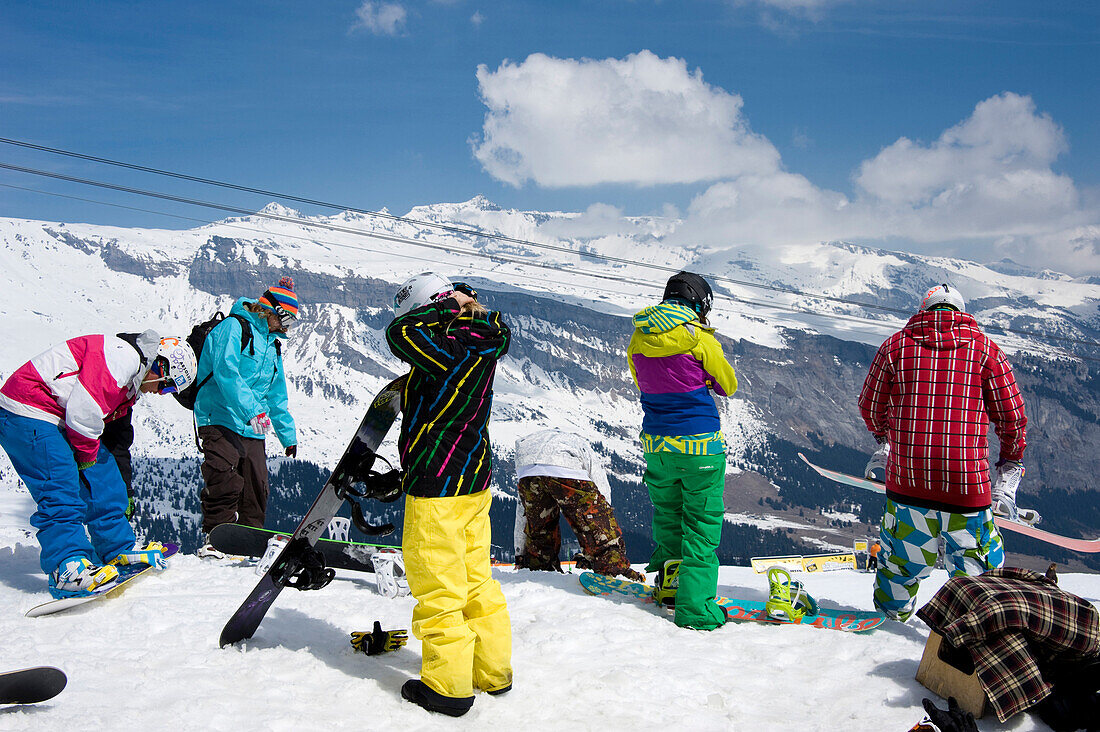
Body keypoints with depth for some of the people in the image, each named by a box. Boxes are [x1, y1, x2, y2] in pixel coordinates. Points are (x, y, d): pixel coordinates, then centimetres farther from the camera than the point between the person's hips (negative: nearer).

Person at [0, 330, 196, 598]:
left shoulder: (132, 382, 12)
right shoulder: (124, 356, -23)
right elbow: (83, 411, -28)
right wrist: (87, 454, -14)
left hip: (60, 420, 11)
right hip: (26, 415, -11)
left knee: (103, 478, 10)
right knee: (61, 489, -19)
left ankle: (119, 550, 19)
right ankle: (67, 568, -19)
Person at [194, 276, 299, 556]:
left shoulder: (272, 344, 22)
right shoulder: (233, 328, -4)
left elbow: (276, 396, 28)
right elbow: (226, 371, -20)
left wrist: (288, 434, 26)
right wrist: (252, 409, -29)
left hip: (253, 429, 8)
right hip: (222, 420, -7)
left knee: (256, 487, 3)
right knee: (225, 482, -16)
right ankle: (214, 538, -7)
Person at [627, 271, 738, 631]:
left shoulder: (638, 338, 3)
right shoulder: (698, 338, -12)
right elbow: (727, 385, 1)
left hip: (656, 445, 5)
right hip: (700, 445, -5)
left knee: (666, 516, 20)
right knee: (702, 526, 3)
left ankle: (667, 585, 30)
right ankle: (696, 609, 3)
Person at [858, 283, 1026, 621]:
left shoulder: (896, 345, 4)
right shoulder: (985, 348, 2)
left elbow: (870, 405, 13)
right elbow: (1012, 416, 5)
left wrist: (884, 439, 33)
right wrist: (1010, 468, 20)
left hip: (906, 476, 2)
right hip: (966, 483, -2)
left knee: (901, 557, 19)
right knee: (976, 563, 11)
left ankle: (891, 613, 35)